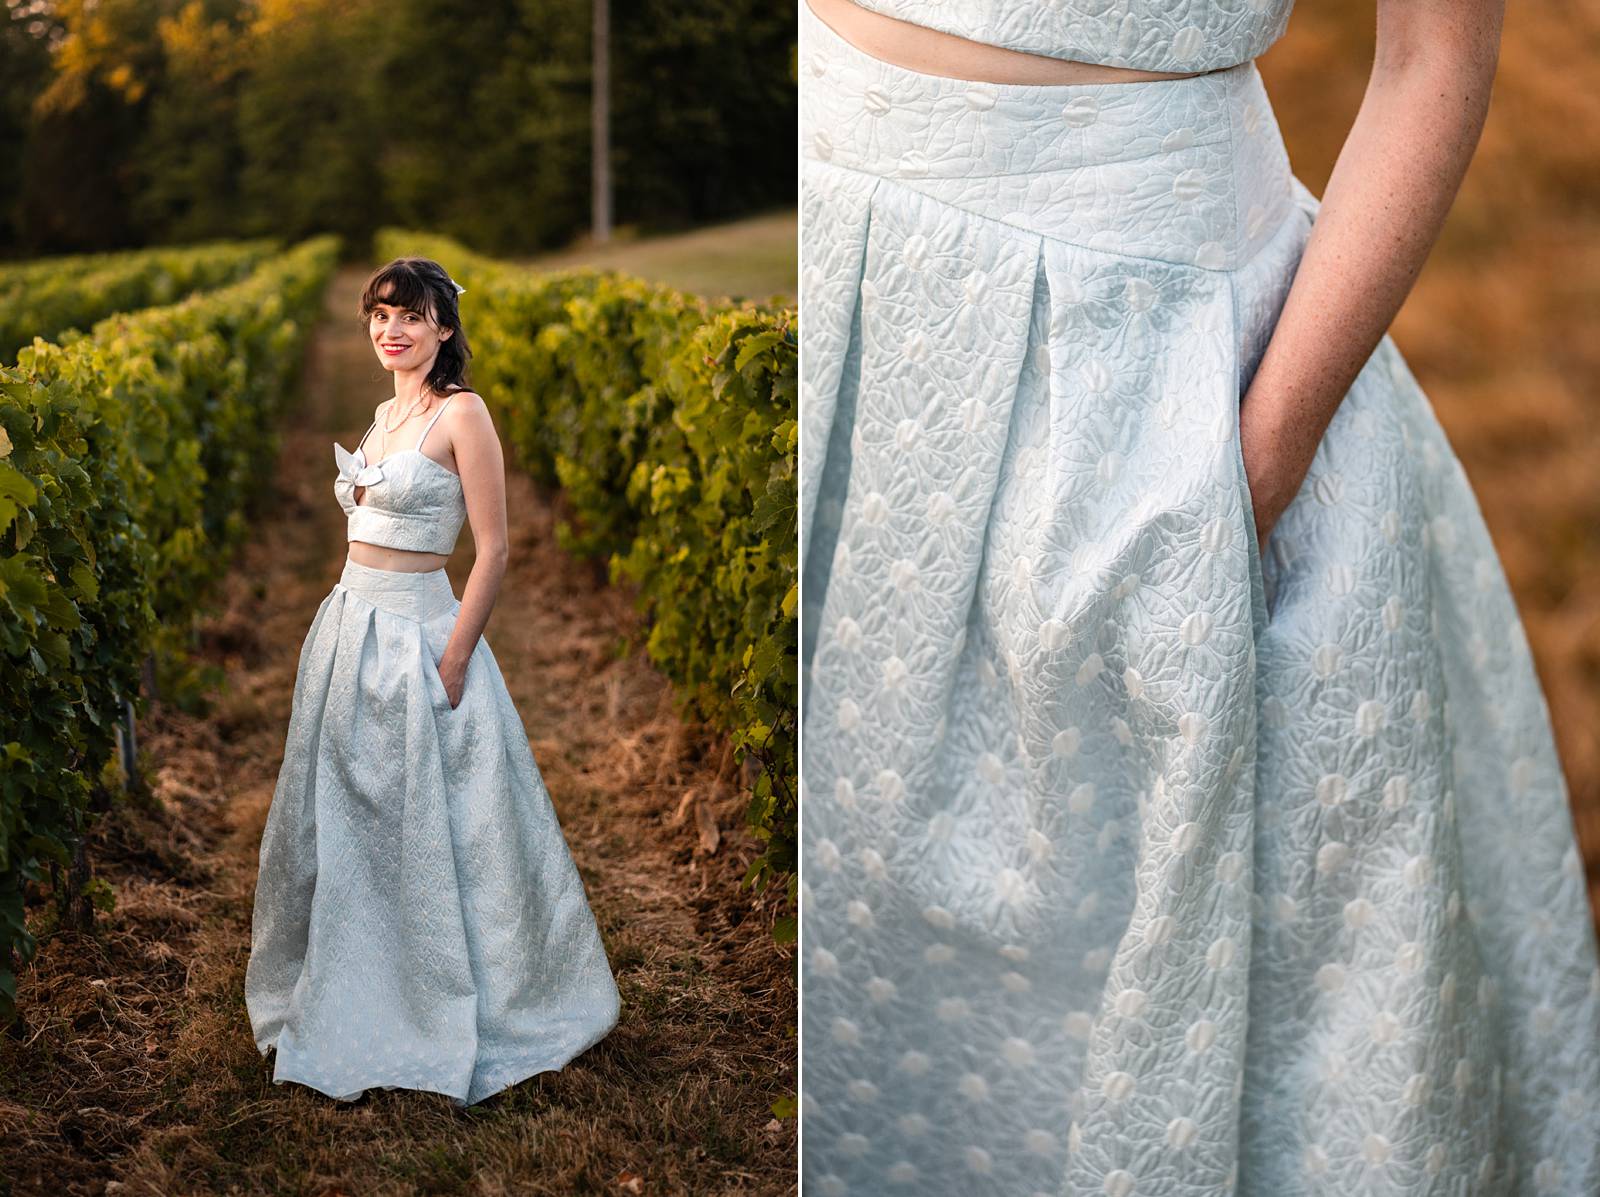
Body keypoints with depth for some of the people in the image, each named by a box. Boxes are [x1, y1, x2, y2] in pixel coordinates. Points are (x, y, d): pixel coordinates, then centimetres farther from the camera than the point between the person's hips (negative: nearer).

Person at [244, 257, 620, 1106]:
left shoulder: (462, 414, -11)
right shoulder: (385, 414, 13)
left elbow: (493, 551, -15)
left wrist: (451, 667, -18)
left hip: (417, 637, -8)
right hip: (347, 625, 8)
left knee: (431, 835, 0)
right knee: (340, 826, 15)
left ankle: (461, 1033, 16)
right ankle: (346, 1010, 32)